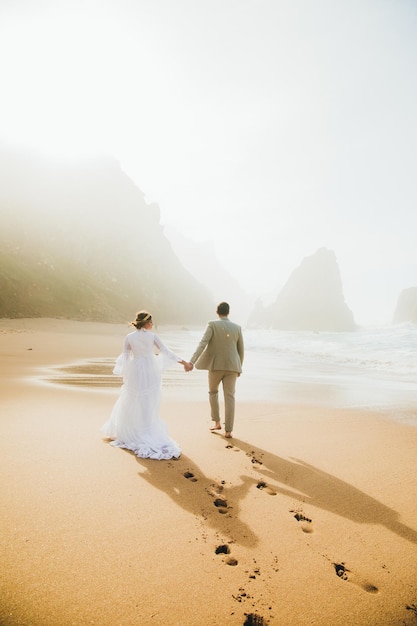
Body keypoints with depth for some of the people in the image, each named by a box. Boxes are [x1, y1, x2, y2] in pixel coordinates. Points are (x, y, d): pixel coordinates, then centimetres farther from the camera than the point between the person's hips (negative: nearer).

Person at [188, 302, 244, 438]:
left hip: (216, 366, -2)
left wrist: (191, 362, -24)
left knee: (213, 391, 22)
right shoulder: (237, 327, 6)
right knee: (229, 397, 3)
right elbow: (241, 350, 11)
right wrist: (239, 368, 23)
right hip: (231, 366, 2)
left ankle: (217, 422, 20)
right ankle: (228, 430, 1)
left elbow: (202, 344, -18)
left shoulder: (212, 325, -5)